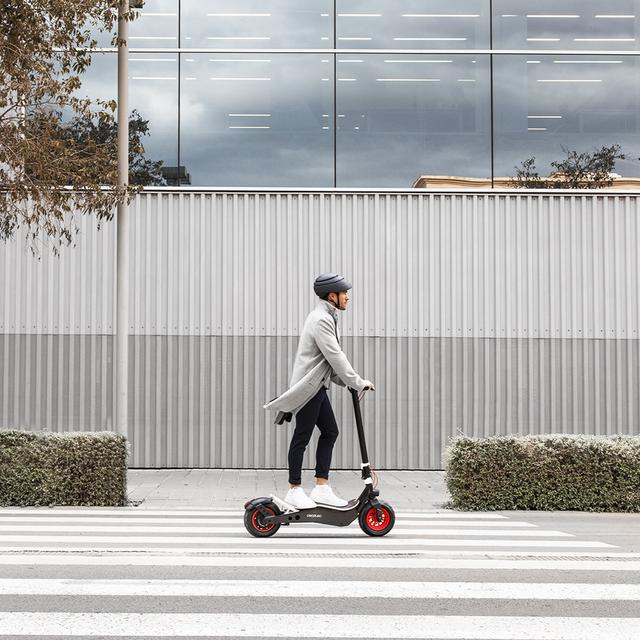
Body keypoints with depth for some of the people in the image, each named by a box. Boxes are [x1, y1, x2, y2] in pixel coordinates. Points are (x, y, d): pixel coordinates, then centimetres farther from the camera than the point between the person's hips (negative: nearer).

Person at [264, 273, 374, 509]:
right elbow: (335, 357, -21)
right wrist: (358, 383, -17)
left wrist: (347, 382, 10)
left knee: (330, 432, 11)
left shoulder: (326, 317, 16)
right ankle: (294, 490, 7)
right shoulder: (321, 319, -17)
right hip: (308, 387, -10)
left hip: (318, 386, 10)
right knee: (302, 437, -2)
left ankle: (321, 487, 13)